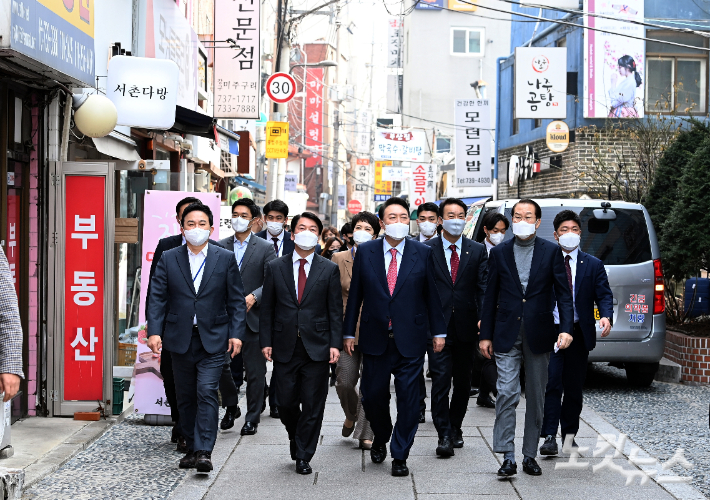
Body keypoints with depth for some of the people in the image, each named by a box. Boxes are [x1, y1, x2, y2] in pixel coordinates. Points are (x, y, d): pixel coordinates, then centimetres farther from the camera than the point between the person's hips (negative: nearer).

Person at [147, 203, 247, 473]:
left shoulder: (226, 258, 3)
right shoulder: (168, 259, 5)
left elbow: (236, 300, 3)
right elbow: (158, 298, 2)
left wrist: (236, 333, -5)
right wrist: (154, 331, -9)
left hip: (212, 339, -2)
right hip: (180, 339, 2)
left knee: (206, 392, -13)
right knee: (185, 397, 9)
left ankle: (204, 452, -15)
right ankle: (191, 448, 21)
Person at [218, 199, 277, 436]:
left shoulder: (265, 248, 2)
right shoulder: (220, 247, 9)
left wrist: (253, 297, -20)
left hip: (253, 318, -2)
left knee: (255, 371, 1)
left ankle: (252, 418, 11)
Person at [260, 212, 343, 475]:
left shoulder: (329, 270, 5)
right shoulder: (275, 268, 7)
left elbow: (335, 310, 3)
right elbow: (267, 309, 7)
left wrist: (335, 343, -5)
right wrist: (266, 342, 0)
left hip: (317, 348, -1)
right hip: (285, 347, 1)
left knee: (313, 405, 0)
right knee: (286, 403, 4)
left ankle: (303, 456, 11)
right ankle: (295, 438, 33)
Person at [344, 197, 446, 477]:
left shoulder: (422, 253, 1)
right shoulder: (365, 252, 3)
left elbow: (431, 294, 5)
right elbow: (355, 294, 6)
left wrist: (438, 331, 5)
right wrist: (349, 332, 6)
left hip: (410, 339, -1)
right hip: (375, 338, 1)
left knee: (408, 399, 0)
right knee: (373, 396, 6)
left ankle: (400, 456, 12)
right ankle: (381, 438, 35)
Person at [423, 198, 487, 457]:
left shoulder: (478, 251, 7)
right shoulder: (426, 250, 3)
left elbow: (483, 288, 1)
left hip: (466, 326, 2)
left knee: (463, 381, 11)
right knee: (440, 380, -9)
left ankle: (455, 428, 27)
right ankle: (444, 435, -8)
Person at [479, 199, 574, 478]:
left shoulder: (551, 252, 3)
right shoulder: (499, 253, 6)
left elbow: (563, 294, 1)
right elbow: (491, 296, 8)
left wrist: (566, 328, -11)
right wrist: (486, 335, 6)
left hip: (539, 336, 0)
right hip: (507, 336, 0)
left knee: (536, 397, 7)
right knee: (507, 393, -10)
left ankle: (530, 456, 17)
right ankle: (508, 458, -9)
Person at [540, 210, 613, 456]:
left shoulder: (593, 265, 8)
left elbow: (604, 295, 2)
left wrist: (606, 316, -19)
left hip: (579, 334, 2)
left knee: (574, 387, 9)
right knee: (552, 384, -11)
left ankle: (569, 435, 20)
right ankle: (549, 437, -12)